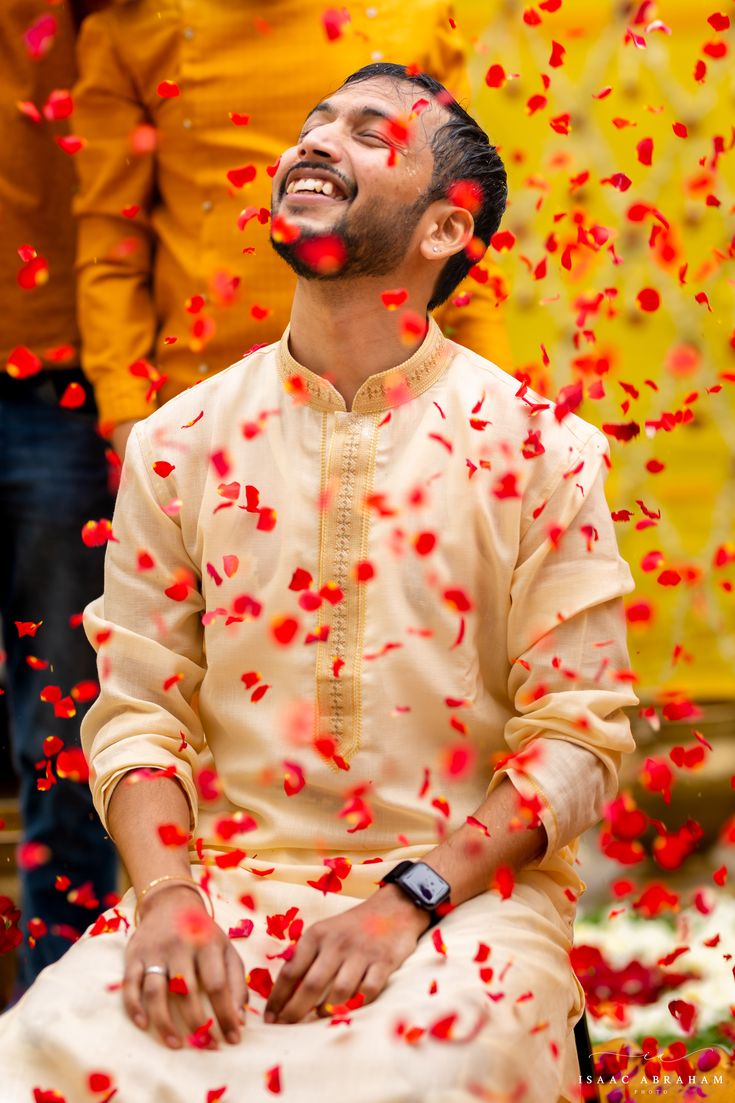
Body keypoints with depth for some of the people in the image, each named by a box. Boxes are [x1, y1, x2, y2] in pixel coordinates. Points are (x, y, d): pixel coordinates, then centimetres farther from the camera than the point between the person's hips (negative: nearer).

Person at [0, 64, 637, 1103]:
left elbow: (579, 732, -1)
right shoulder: (178, 443, 9)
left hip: (462, 889, -2)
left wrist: (409, 899, -14)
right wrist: (167, 894, -13)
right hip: (228, 880, 2)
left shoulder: (535, 449, 1)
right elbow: (138, 705, 6)